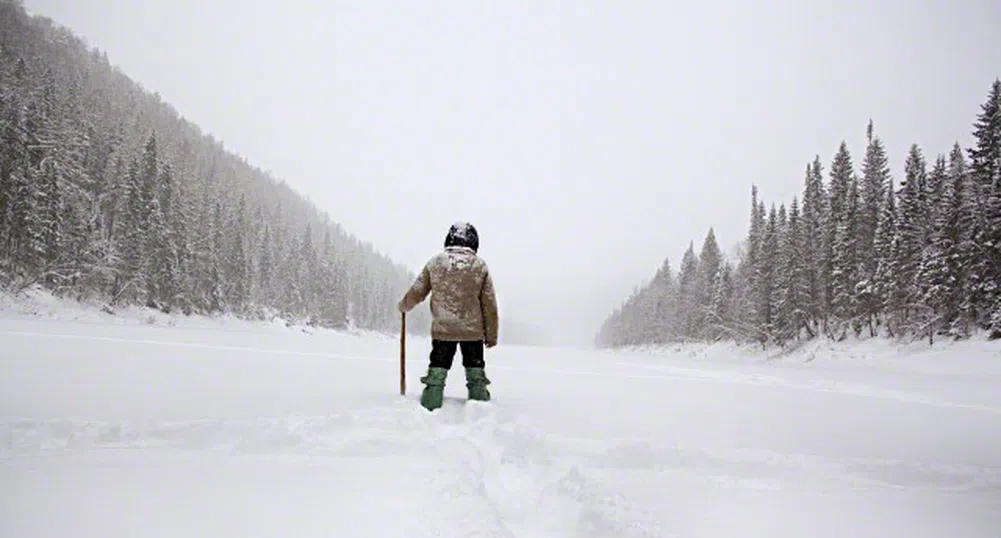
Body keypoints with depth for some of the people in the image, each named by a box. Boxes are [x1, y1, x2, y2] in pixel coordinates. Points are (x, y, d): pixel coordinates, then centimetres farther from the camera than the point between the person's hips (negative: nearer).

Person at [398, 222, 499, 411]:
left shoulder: (434, 262, -1)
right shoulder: (480, 265, -2)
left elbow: (416, 293, 5)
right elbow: (489, 305, -1)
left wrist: (403, 306, 27)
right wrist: (491, 335, 7)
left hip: (442, 329, 0)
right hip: (473, 331, 0)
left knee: (438, 367, 10)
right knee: (475, 367, 14)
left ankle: (430, 407, 9)